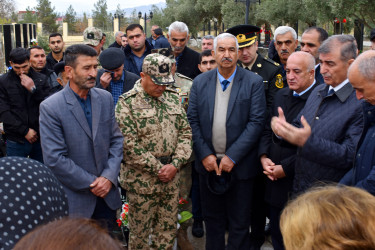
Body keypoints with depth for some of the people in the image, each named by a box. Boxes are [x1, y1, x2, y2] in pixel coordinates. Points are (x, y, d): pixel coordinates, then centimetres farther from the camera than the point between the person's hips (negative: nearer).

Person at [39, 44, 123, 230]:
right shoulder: (50, 107, -14)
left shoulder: (105, 98, 2)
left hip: (107, 193, 4)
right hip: (75, 198, -4)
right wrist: (92, 183, -13)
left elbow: (116, 140, 4)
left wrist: (109, 177, -8)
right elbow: (54, 159, -16)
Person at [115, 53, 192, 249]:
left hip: (171, 177, 5)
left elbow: (185, 132, 7)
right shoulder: (127, 103, -9)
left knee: (168, 229, 15)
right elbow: (129, 144, -14)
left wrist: (175, 164, -6)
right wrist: (158, 169, -12)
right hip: (142, 179, -5)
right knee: (140, 232, 8)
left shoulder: (173, 98, 8)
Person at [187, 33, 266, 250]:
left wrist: (232, 157, -16)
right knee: (213, 221, 17)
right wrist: (205, 154, -8)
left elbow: (256, 122, -11)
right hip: (208, 163, 3)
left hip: (240, 165, -3)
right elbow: (193, 121, 2)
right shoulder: (200, 82, 5)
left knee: (239, 224, 9)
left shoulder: (254, 82, -5)